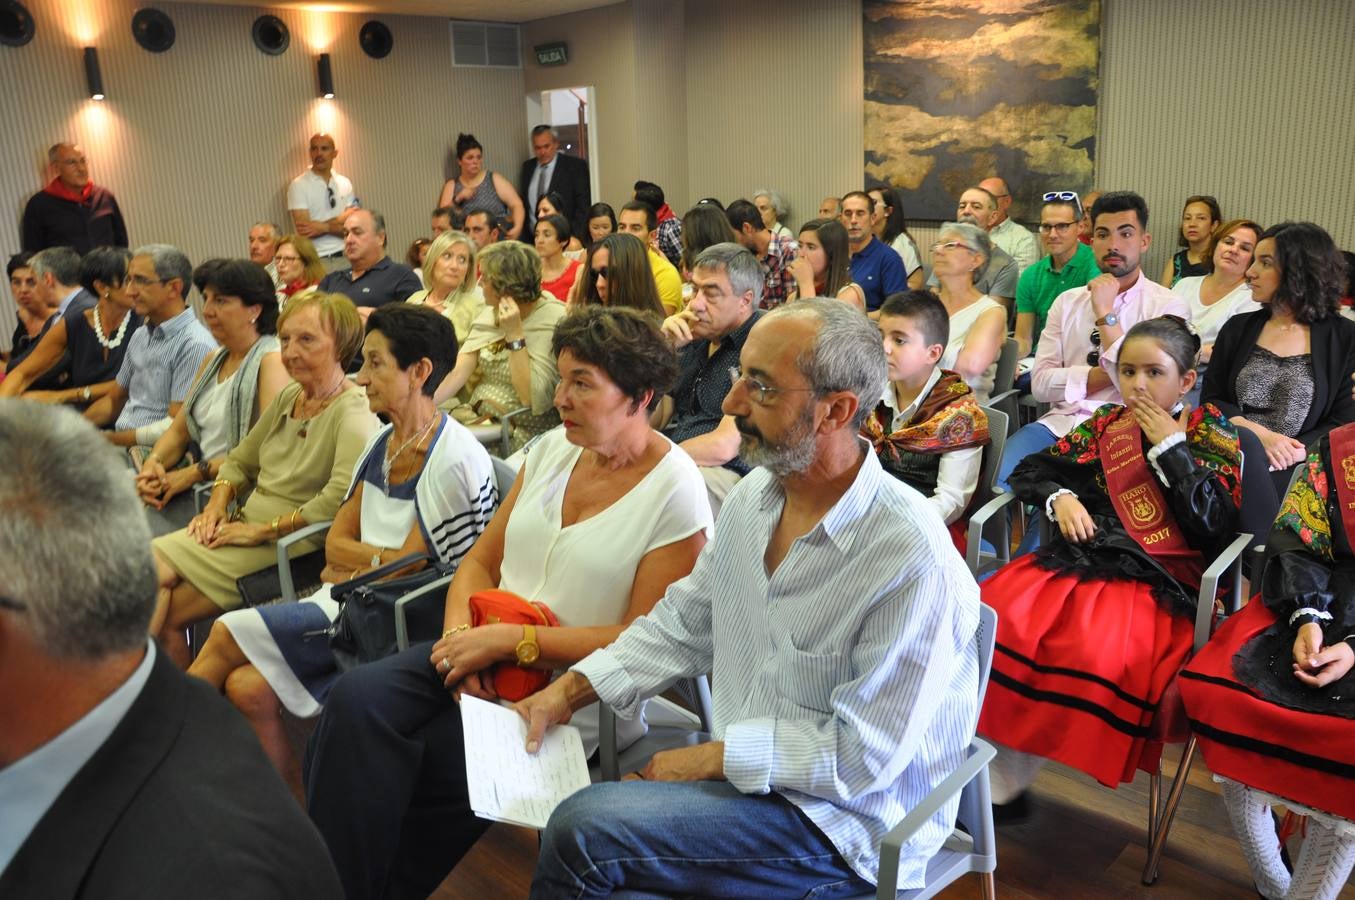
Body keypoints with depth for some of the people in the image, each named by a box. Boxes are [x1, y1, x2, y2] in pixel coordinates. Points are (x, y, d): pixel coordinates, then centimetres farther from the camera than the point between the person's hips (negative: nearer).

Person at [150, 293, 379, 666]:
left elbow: (340, 498, -28)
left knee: (161, 616, -12)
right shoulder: (287, 397, 13)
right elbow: (240, 460, 24)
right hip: (246, 525, 8)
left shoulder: (353, 412, -15)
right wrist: (216, 504, 4)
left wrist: (262, 530, -20)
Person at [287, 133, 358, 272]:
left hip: (344, 257, 3)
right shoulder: (298, 185, -1)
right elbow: (304, 231, -10)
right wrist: (339, 221, -5)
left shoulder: (345, 184, 11)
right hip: (316, 261, -3)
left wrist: (323, 226, -9)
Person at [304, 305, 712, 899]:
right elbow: (481, 562, 12)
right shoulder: (552, 450, 8)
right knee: (357, 698, -20)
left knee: (406, 765, -23)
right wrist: (461, 634, -9)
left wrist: (509, 641, -18)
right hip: (485, 656, 6)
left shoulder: (674, 494, -11)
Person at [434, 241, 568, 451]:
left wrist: (515, 334, -21)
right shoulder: (489, 314, 8)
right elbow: (457, 372, -1)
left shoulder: (554, 321, -14)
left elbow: (533, 400, -19)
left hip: (522, 433, -6)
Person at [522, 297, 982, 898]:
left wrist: (712, 758, -17)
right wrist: (570, 690, -1)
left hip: (846, 823, -6)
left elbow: (862, 756, -21)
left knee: (580, 832, -18)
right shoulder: (753, 495, 0)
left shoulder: (911, 556, -25)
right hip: (743, 771, 7)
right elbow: (682, 623, 9)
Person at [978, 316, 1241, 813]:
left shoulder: (1213, 438, 10)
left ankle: (1012, 775, -15)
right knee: (994, 617, -26)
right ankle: (998, 774, -16)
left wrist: (1170, 448, -3)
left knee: (1099, 656, -35)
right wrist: (1059, 497, 1)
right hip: (1080, 556, 4)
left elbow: (1213, 525, -4)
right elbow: (1032, 469, 22)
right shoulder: (1106, 423, 19)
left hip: (1156, 579, -3)